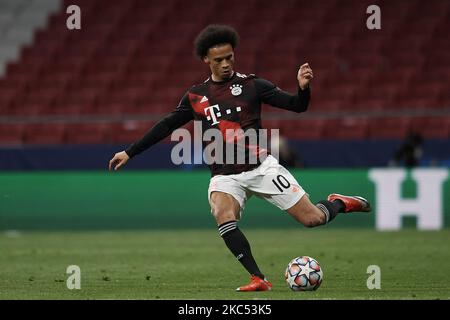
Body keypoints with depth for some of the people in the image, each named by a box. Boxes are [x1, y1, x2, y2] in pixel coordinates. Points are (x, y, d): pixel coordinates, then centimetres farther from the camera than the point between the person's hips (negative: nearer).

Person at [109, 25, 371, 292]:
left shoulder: (251, 85, 1)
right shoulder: (196, 97, 8)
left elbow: (297, 106, -1)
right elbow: (166, 126, 17)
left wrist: (303, 87, -23)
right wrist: (130, 152, 16)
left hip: (261, 167, -1)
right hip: (225, 176, 2)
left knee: (312, 218, -9)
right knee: (224, 218, -31)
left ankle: (340, 203, 25)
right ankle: (259, 279, -25)